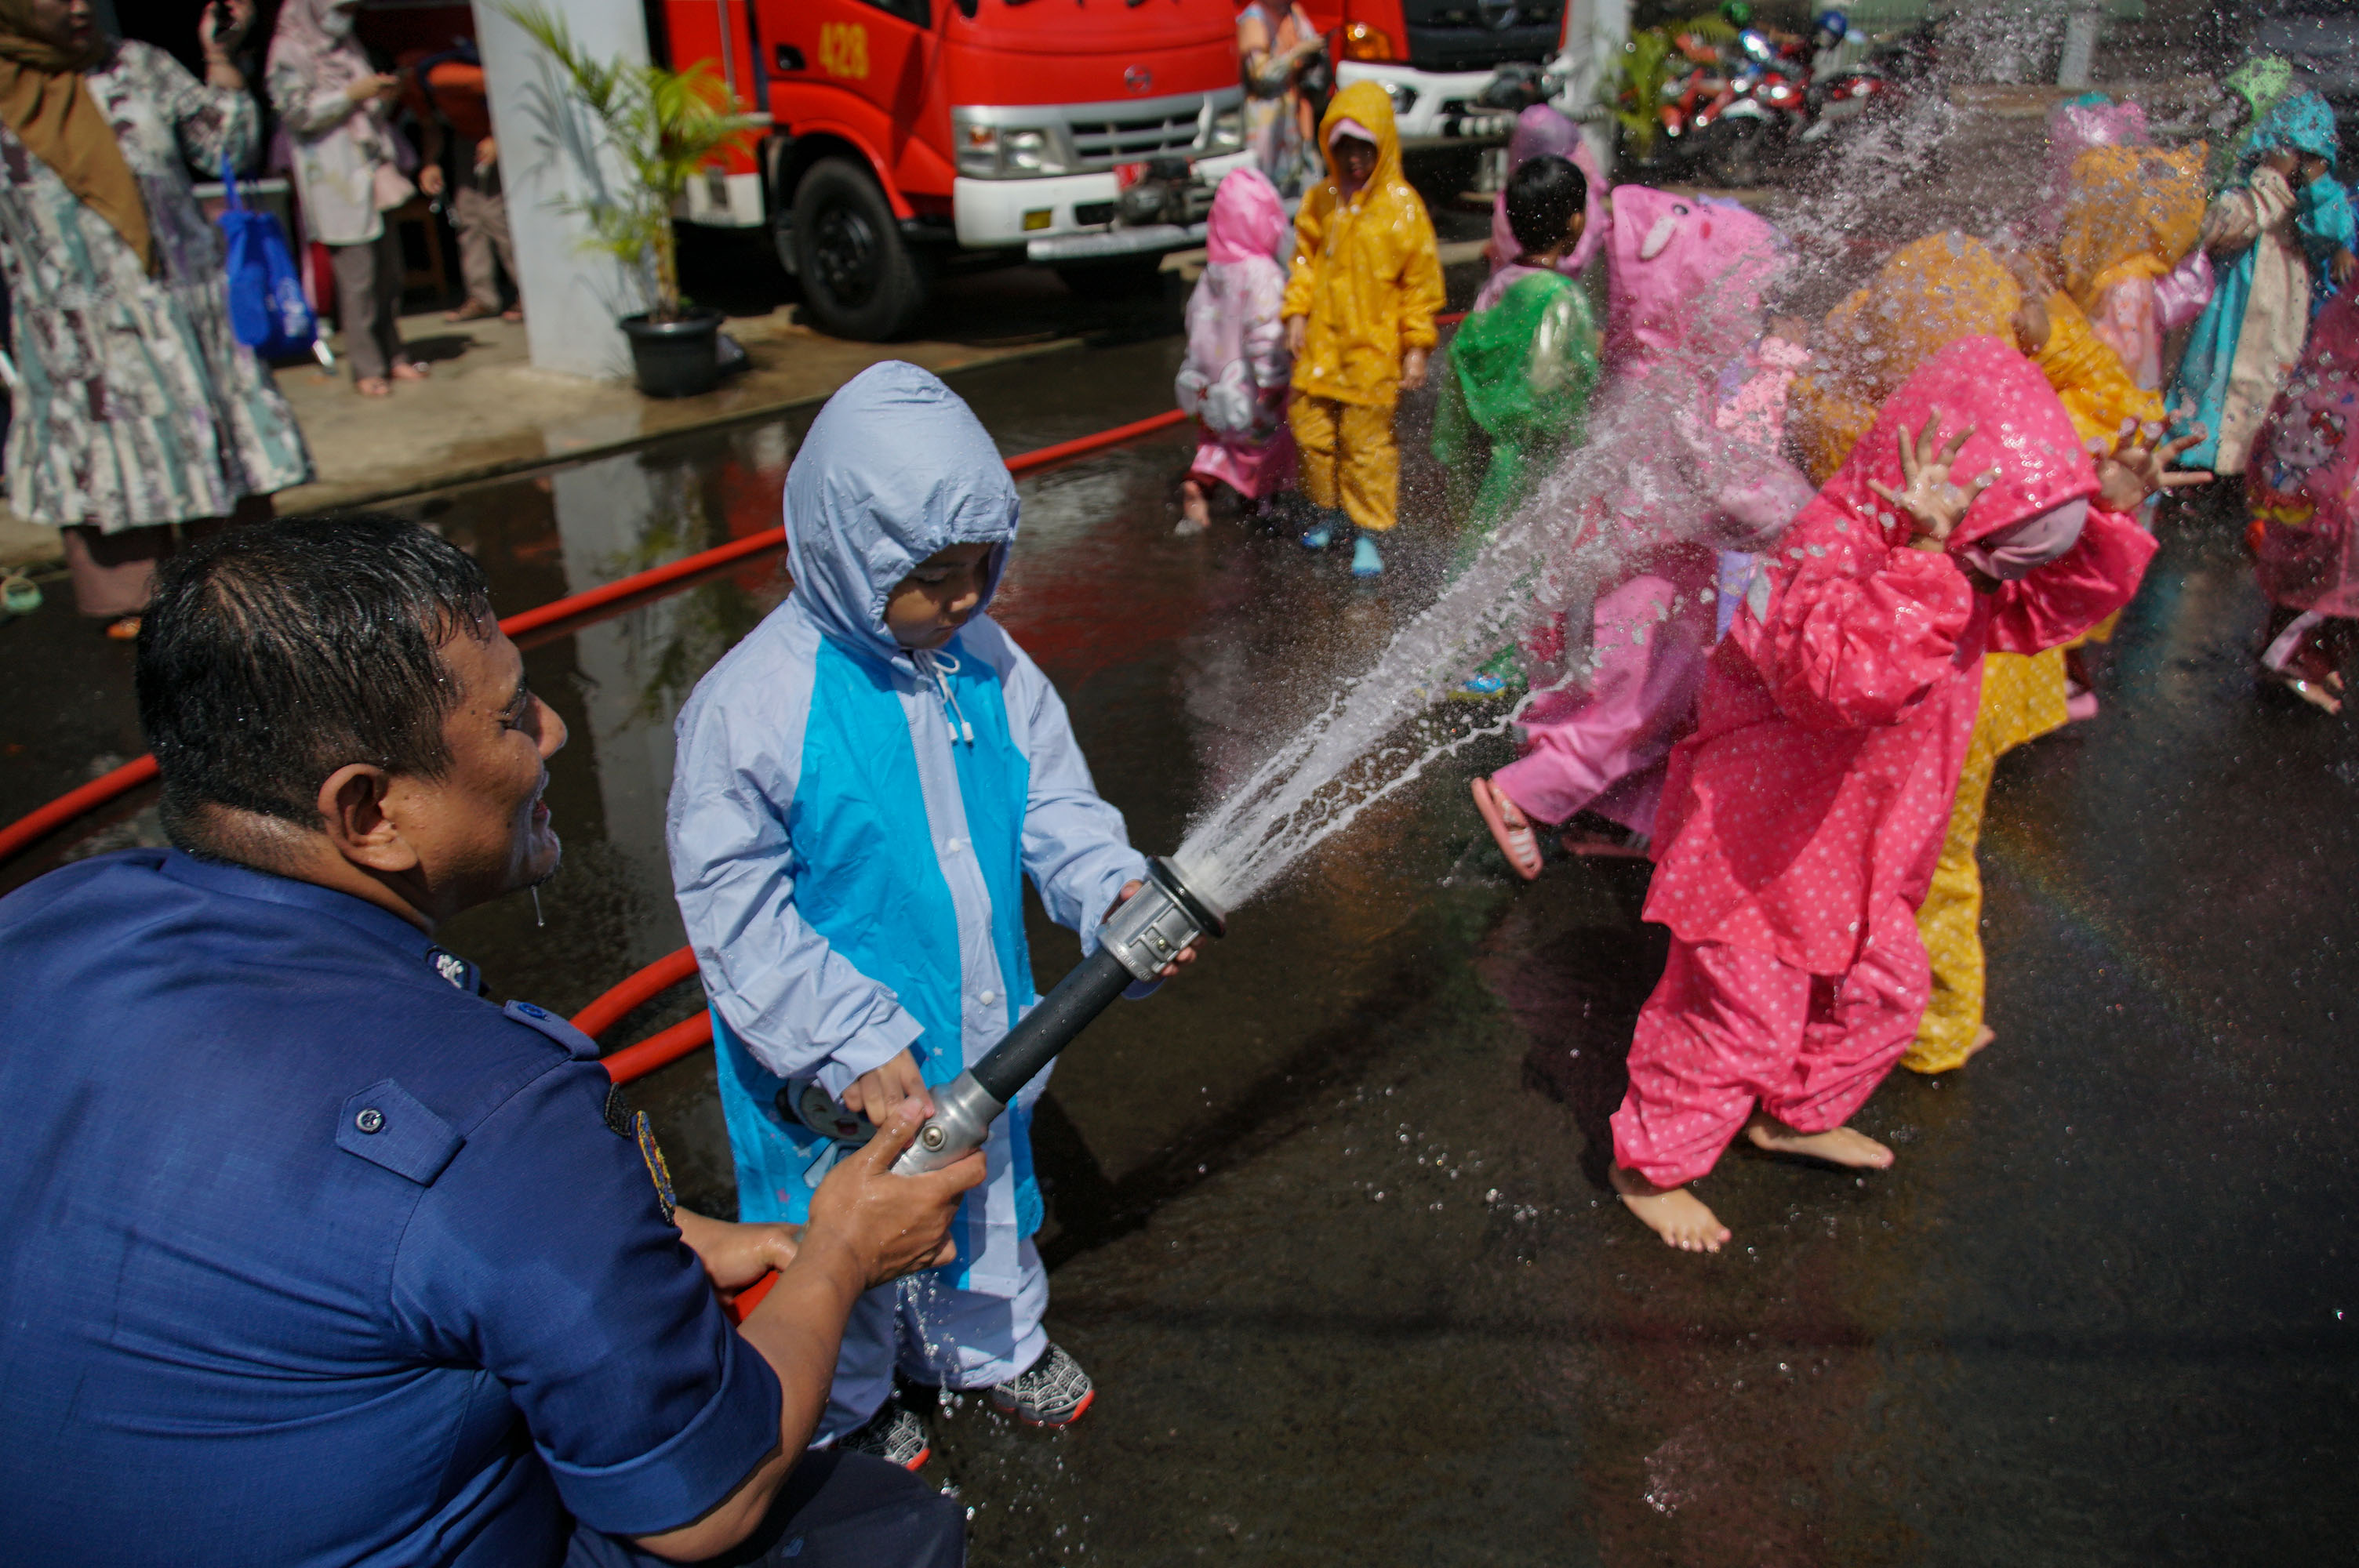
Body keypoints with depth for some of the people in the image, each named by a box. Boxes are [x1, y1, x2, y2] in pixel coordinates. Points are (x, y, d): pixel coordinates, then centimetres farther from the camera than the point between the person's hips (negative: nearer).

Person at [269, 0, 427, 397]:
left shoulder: (349, 46, 20)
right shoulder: (290, 51, -2)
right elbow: (294, 111, -11)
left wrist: (384, 95, 5)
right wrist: (352, 94, -15)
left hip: (373, 172, 7)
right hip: (335, 177, -7)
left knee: (388, 267, 5)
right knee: (357, 274, -10)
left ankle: (393, 356, 13)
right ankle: (366, 367, -6)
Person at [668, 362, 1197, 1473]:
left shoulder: (987, 663, -8)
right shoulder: (753, 704, -25)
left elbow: (1053, 800, 0)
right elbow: (733, 909, -21)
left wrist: (1112, 888, -21)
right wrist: (852, 1046, -24)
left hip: (979, 1039, 5)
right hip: (838, 1073, -5)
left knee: (985, 1188, 29)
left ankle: (989, 1343, 58)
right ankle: (843, 1405, 49)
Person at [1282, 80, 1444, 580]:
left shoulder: (1402, 207, -8)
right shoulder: (1320, 200, 4)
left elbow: (1422, 282, -4)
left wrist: (1417, 346, -5)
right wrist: (1297, 312, 2)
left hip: (1374, 350, -4)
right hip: (1321, 344, 4)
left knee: (1367, 440, 0)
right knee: (1311, 428, 10)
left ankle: (1368, 532, 12)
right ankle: (1330, 509, 32)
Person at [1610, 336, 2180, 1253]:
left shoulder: (1951, 558, 0)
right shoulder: (1830, 552, -30)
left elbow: (2045, 608, 10)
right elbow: (1850, 678, -46)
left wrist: (2107, 516, -5)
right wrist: (1923, 555, -50)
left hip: (1856, 844, 9)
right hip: (1761, 840, -9)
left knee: (1881, 987, 23)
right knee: (1737, 1015, 2)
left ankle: (1795, 1114, 48)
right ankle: (1649, 1165, 24)